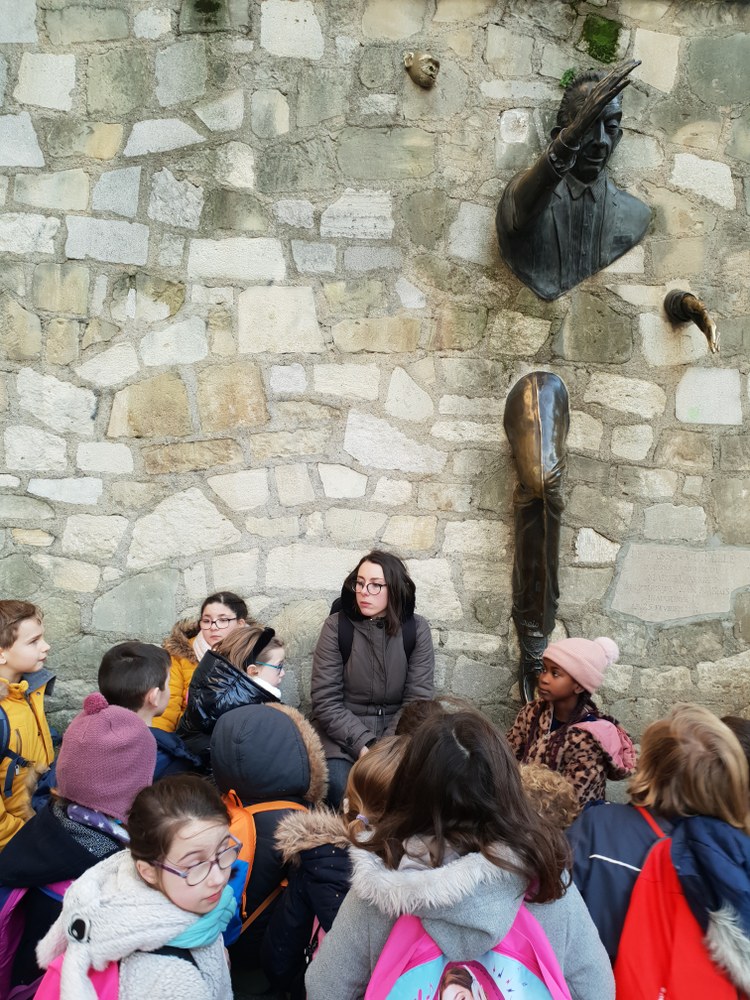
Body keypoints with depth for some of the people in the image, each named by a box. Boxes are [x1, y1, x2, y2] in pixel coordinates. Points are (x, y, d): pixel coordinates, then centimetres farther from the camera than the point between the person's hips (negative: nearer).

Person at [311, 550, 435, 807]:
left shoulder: (417, 629, -2)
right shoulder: (336, 627, -5)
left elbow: (419, 699, -5)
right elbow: (326, 700, -8)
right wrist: (364, 745, -19)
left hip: (397, 734, 1)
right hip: (344, 735, -1)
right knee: (344, 790, -27)